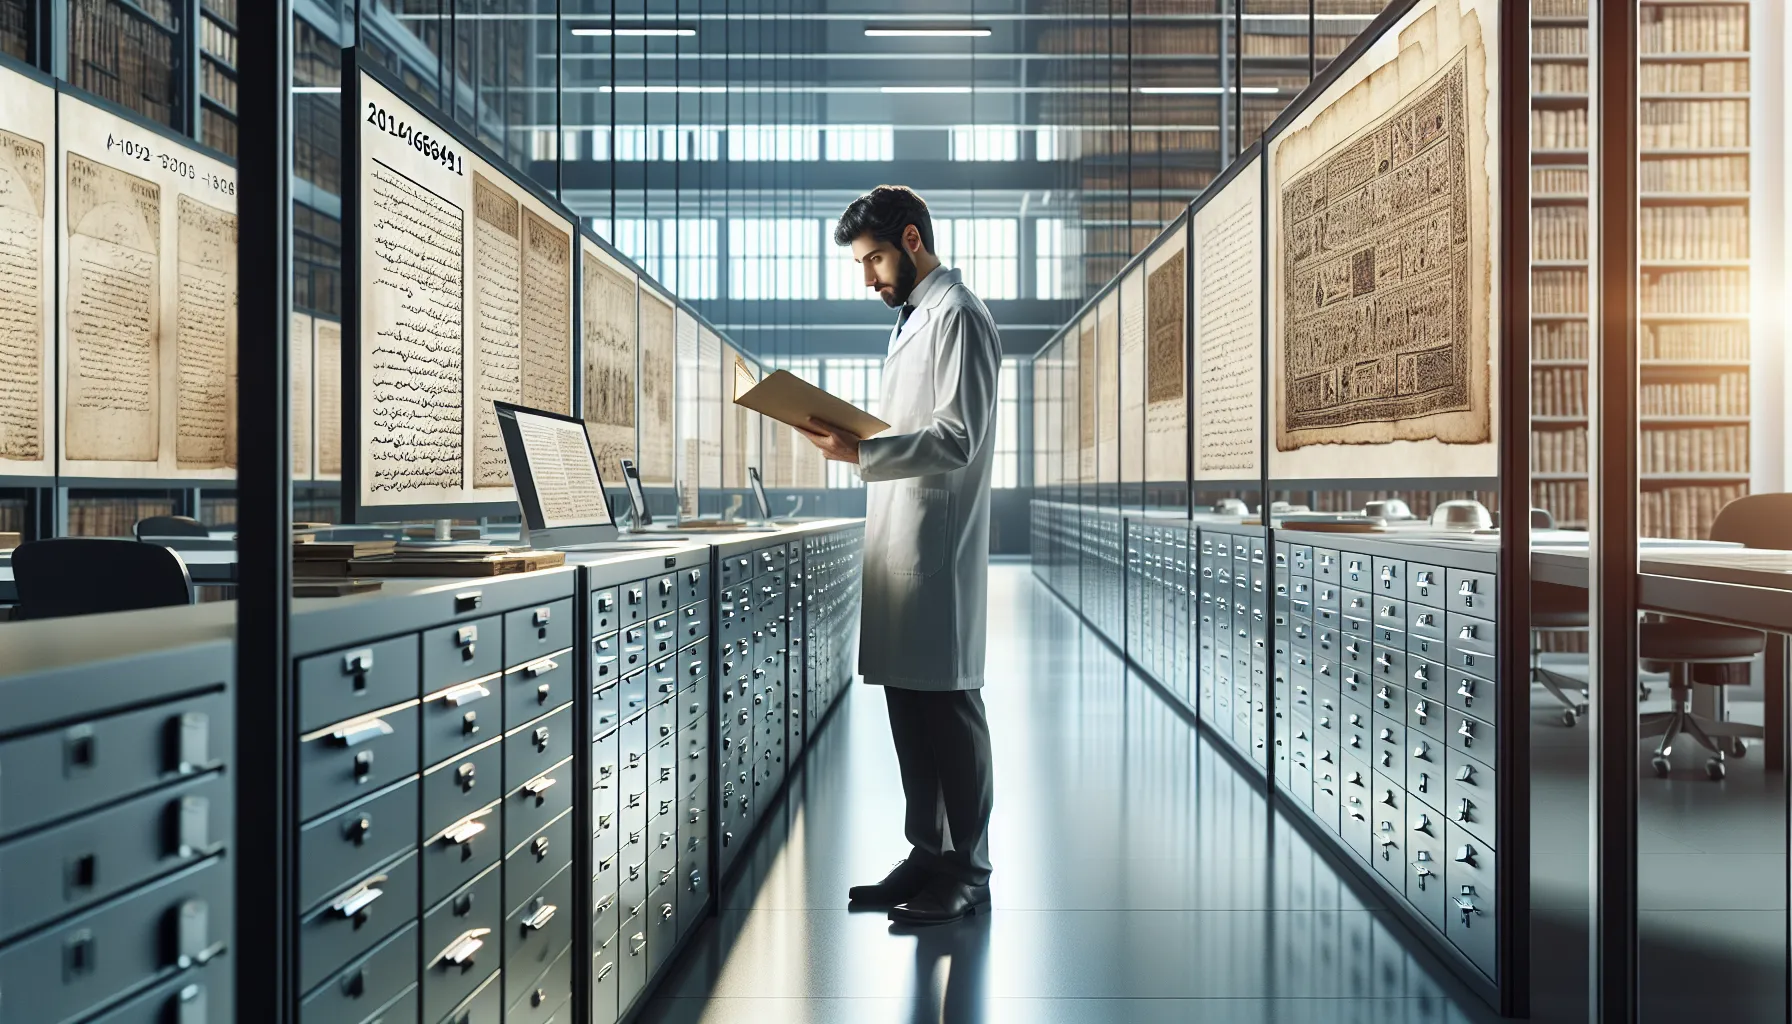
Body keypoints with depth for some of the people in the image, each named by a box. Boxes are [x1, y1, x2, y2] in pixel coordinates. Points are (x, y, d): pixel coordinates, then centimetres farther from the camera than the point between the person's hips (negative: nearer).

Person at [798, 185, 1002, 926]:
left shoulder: (957, 316, -8)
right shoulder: (912, 319, 22)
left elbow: (957, 439, -18)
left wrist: (860, 452, -22)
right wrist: (849, 434, 11)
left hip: (937, 547, -9)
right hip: (898, 542, 10)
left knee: (947, 704, -3)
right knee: (908, 703, 12)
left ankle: (967, 871, 8)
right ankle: (927, 854, 22)